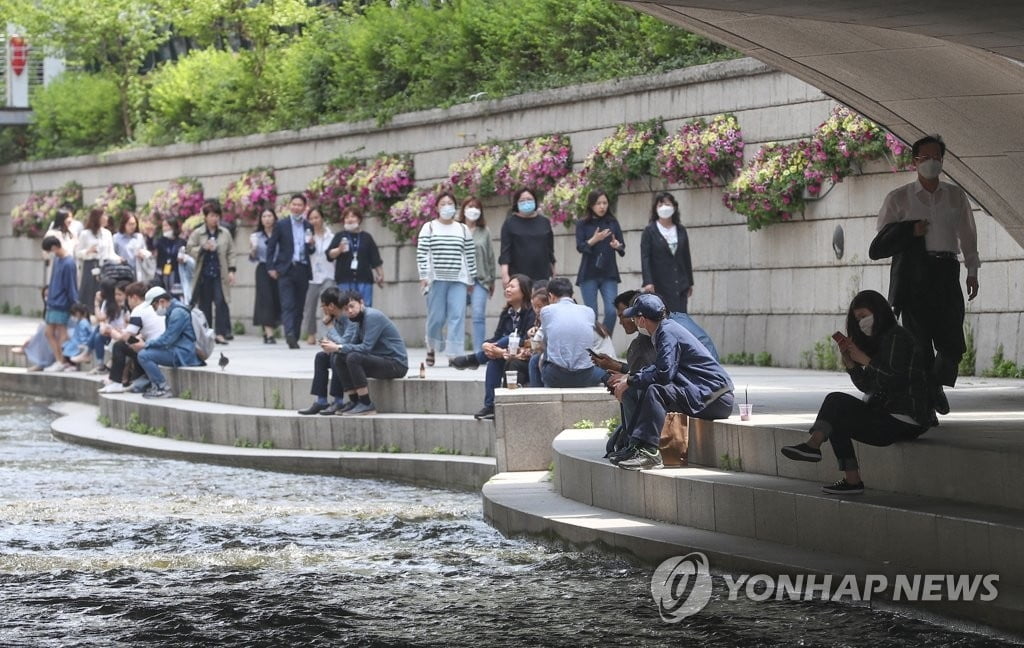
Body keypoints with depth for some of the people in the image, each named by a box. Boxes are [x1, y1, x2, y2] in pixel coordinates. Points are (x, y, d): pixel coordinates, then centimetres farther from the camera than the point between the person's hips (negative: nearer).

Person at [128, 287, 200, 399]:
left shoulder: (178, 312, -17)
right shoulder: (172, 311, 17)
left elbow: (167, 339, -21)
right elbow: (168, 338, 20)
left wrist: (145, 345, -12)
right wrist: (145, 343, 7)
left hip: (183, 354, -11)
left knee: (144, 355, -20)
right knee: (144, 352, 18)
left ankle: (164, 389, -16)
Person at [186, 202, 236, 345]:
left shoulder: (225, 233, 8)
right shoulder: (197, 234, 5)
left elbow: (231, 253, 8)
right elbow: (189, 250, 1)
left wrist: (231, 270, 0)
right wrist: (203, 248, -14)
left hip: (220, 274, 0)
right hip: (203, 274, 0)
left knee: (221, 302, -11)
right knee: (204, 304, 4)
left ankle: (221, 333, -12)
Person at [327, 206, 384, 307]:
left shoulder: (366, 237, 10)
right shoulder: (339, 237, 8)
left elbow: (376, 260, 12)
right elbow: (330, 255, -2)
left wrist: (380, 275, 8)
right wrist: (339, 250, -21)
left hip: (364, 279, 1)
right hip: (345, 280, -1)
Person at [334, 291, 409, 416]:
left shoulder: (372, 316, -17)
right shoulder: (357, 319, 10)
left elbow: (366, 347, -24)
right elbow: (347, 343, 3)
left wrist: (340, 348, -26)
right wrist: (334, 347, -18)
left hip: (396, 364, -9)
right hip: (381, 360, 9)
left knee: (353, 358, -28)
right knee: (339, 360, 0)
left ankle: (366, 405, -21)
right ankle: (355, 402, -1)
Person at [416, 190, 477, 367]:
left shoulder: (463, 229, 12)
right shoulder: (429, 228, 5)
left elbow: (470, 255, 13)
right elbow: (421, 253, 0)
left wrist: (471, 279, 10)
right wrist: (424, 276, -9)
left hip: (458, 279, 2)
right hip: (436, 279, -2)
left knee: (457, 316, -9)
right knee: (436, 317, -1)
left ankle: (454, 354, -10)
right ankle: (432, 349, 23)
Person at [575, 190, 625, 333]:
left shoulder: (613, 223, 9)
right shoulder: (583, 225, 3)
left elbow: (622, 246, 7)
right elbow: (580, 247, -7)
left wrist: (618, 245, -16)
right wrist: (594, 240, -25)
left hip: (609, 274, 2)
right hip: (589, 274, -2)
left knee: (611, 311, -11)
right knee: (592, 313, -3)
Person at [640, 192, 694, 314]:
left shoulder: (681, 231, 11)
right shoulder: (649, 231, -1)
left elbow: (686, 258, 16)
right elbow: (645, 258, -7)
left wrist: (690, 282, 15)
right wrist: (648, 282, -18)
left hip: (680, 285, 4)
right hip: (659, 286, -4)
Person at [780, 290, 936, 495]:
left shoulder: (897, 337, -9)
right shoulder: (882, 339, 21)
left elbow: (895, 380, -20)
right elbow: (866, 386, 19)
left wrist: (865, 360, -14)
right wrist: (849, 362, 4)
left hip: (903, 422, -9)